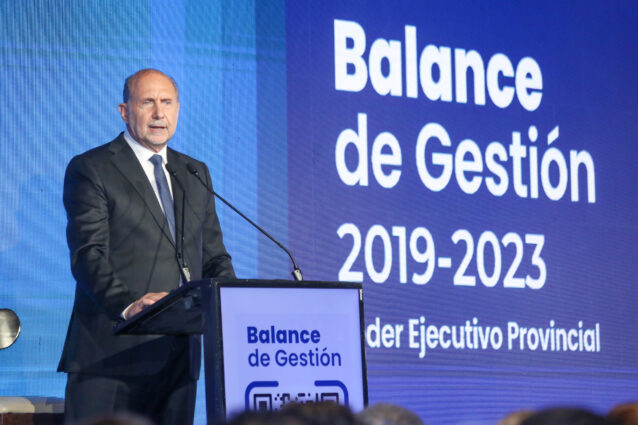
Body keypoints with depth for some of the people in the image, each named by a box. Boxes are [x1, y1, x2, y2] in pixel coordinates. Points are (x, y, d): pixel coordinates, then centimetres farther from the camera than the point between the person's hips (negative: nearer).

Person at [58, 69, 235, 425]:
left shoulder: (196, 173, 20)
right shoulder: (91, 170, 1)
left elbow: (212, 254, 20)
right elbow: (88, 254, -10)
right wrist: (126, 304, -27)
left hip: (180, 353, 5)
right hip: (113, 352, -5)